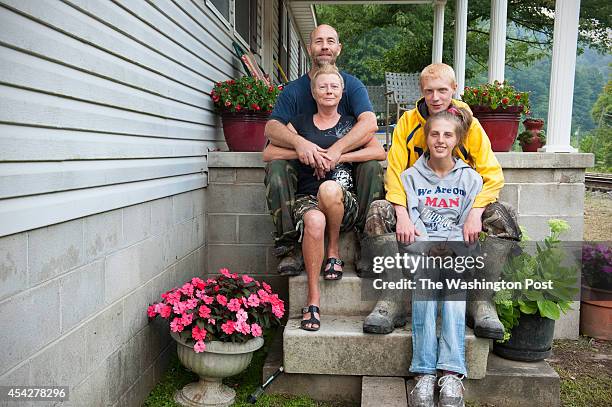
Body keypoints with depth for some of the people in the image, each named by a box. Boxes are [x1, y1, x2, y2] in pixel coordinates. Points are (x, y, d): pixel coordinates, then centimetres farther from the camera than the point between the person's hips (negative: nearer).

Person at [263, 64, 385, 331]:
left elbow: (379, 152, 0)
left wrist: (339, 156, -10)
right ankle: (313, 297, -27)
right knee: (314, 221, -37)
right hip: (306, 198, 0)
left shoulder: (351, 124, 17)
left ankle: (334, 249, -11)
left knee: (329, 188, -38)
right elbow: (268, 154, 10)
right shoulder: (300, 123, 19)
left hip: (343, 203, 0)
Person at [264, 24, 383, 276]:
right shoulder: (293, 90, 6)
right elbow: (272, 128, -9)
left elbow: (369, 123, -16)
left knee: (372, 166, -30)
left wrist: (337, 150, -34)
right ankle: (289, 247, -24)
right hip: (304, 169, 1)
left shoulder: (352, 85, 2)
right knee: (276, 167, -27)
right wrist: (298, 142, -32)